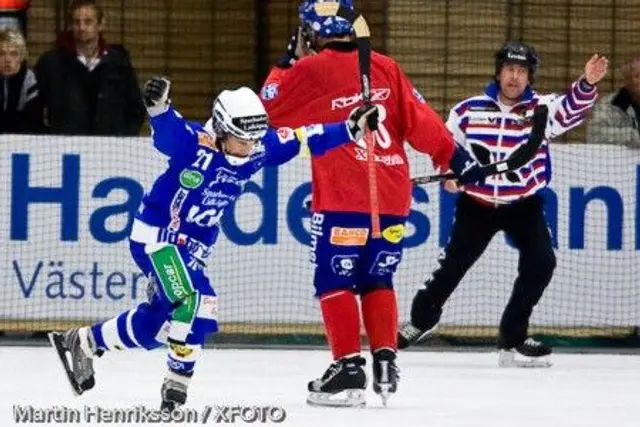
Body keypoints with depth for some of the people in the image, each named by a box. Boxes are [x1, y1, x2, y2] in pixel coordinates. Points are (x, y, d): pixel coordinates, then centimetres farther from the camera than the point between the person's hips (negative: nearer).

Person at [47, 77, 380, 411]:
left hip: (194, 246, 8)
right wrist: (158, 106, -66)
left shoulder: (260, 149, -6)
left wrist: (351, 129, -6)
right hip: (156, 235, -8)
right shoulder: (196, 143, -25)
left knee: (158, 319, 18)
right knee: (196, 302, -23)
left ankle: (81, 342, 37)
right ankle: (177, 383, -13)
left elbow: (305, 139, 1)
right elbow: (168, 130, -44)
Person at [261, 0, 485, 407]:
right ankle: (385, 361, 8)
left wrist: (286, 63, 18)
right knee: (376, 281, 17)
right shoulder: (385, 67, 8)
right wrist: (454, 157, 9)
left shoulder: (309, 71, -3)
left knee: (335, 281, 2)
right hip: (392, 198, 5)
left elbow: (268, 109, 9)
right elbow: (419, 119, 5)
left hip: (343, 198, -5)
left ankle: (348, 368, -7)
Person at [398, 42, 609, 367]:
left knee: (541, 262, -15)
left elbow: (571, 109, -29)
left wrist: (587, 84, -48)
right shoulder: (469, 110, -6)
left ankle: (513, 338, -2)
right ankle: (422, 318, 29)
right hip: (477, 202, 0)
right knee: (454, 264, 3)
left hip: (523, 203, 0)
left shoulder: (541, 108, -9)